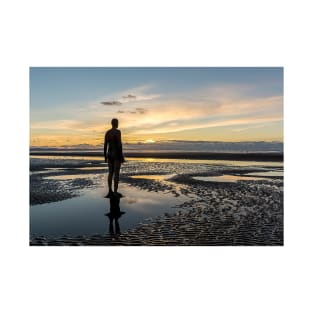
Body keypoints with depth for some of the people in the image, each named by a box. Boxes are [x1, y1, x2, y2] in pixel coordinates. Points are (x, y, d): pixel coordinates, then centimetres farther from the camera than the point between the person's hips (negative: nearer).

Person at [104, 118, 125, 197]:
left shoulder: (107, 132, 10)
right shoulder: (118, 131, -12)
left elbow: (105, 145, 10)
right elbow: (119, 144, -17)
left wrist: (105, 157, 16)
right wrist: (122, 157, -14)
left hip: (109, 154, 7)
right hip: (117, 154, -7)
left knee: (110, 173, 10)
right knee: (117, 173, -5)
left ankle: (110, 191, 9)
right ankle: (115, 192, -5)